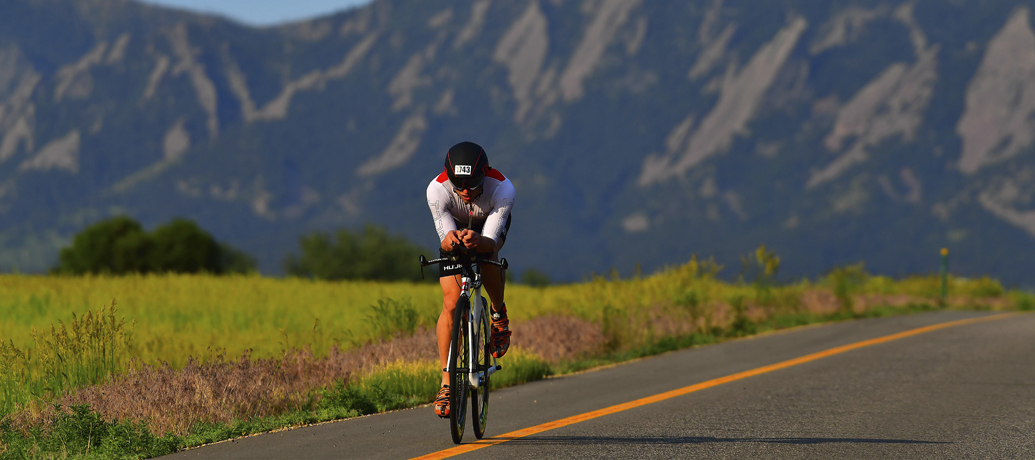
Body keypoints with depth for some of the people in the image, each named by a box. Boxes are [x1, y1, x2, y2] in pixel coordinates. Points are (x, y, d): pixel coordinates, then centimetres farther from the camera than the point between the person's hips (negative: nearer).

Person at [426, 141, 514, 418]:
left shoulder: (502, 189, -39)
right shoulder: (437, 190, -36)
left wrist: (478, 241, -63)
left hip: (489, 227, -1)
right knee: (451, 303, -12)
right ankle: (446, 383, -5)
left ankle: (499, 313, -4)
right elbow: (445, 239, -33)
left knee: (488, 256, -35)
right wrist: (450, 239, -57)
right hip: (455, 228, 1)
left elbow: (490, 242, -39)